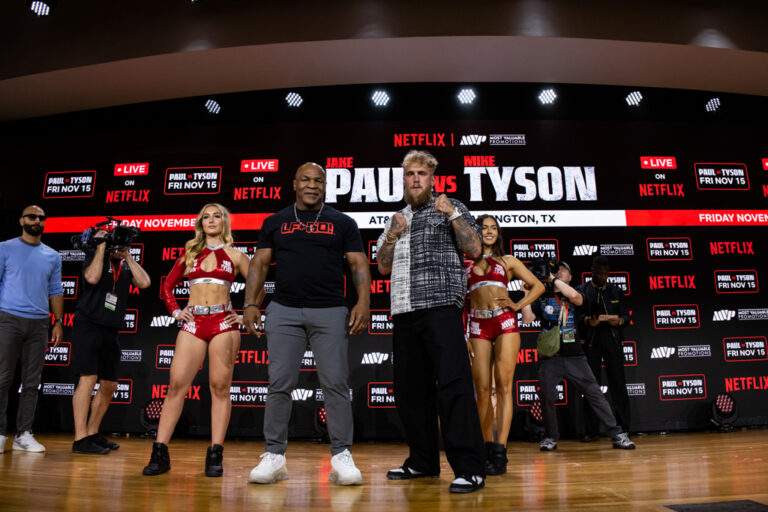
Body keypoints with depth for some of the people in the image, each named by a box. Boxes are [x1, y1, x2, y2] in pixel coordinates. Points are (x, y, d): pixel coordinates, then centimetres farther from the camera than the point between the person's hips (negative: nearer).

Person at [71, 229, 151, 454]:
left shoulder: (126, 265, 14)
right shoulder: (95, 257, 2)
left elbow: (144, 282, -3)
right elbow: (92, 277, -19)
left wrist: (127, 256, 1)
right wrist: (101, 247, -9)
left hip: (110, 330, 6)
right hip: (88, 324, -6)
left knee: (109, 385, 8)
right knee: (88, 378, -11)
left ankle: (93, 434, 21)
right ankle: (80, 439, -6)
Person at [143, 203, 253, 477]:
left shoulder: (234, 255, 10)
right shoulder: (190, 253, 16)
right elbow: (167, 287, 22)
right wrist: (175, 311, 9)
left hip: (223, 323, -2)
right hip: (193, 323, 2)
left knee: (220, 387, -2)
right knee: (177, 385, -4)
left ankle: (215, 455, 2)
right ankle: (160, 452, 3)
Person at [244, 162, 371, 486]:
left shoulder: (342, 223, 10)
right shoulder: (275, 222, 14)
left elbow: (359, 264, 4)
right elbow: (259, 264, 11)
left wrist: (364, 302, -11)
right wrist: (251, 303, -1)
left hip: (331, 312, -1)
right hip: (283, 311, 1)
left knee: (336, 384, -2)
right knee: (279, 384, 1)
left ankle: (342, 457, 7)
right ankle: (274, 456, 12)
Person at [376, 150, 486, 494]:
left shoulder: (450, 207, 9)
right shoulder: (397, 218, 23)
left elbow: (475, 249, -2)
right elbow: (383, 267, 18)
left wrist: (453, 214, -11)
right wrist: (393, 234, 3)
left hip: (439, 307, -6)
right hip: (404, 312, 6)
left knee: (452, 384, -11)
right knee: (409, 389, 8)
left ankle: (470, 468, -6)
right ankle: (423, 462, 21)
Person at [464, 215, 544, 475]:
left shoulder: (507, 261, 15)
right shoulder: (465, 264, 16)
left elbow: (538, 286, 15)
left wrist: (518, 305, 0)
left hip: (505, 323, -1)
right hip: (478, 326, 1)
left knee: (503, 385, -8)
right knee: (482, 389, -1)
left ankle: (500, 450, -7)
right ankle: (488, 447, 8)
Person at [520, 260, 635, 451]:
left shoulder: (574, 298, 10)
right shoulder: (542, 299, 14)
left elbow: (575, 296, -16)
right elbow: (527, 318, 1)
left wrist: (553, 279, -11)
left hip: (574, 356, 0)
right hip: (549, 358, 1)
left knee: (594, 392, -2)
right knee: (546, 396, -7)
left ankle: (617, 434, 6)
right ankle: (551, 437, 9)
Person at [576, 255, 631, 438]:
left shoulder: (615, 291, 16)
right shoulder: (581, 290, 8)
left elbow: (626, 314, 14)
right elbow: (575, 315, 0)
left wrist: (620, 320, -8)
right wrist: (588, 320, -20)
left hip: (613, 340, 2)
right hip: (591, 342, -2)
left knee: (618, 383, 1)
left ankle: (623, 428, 9)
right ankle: (592, 431, 6)